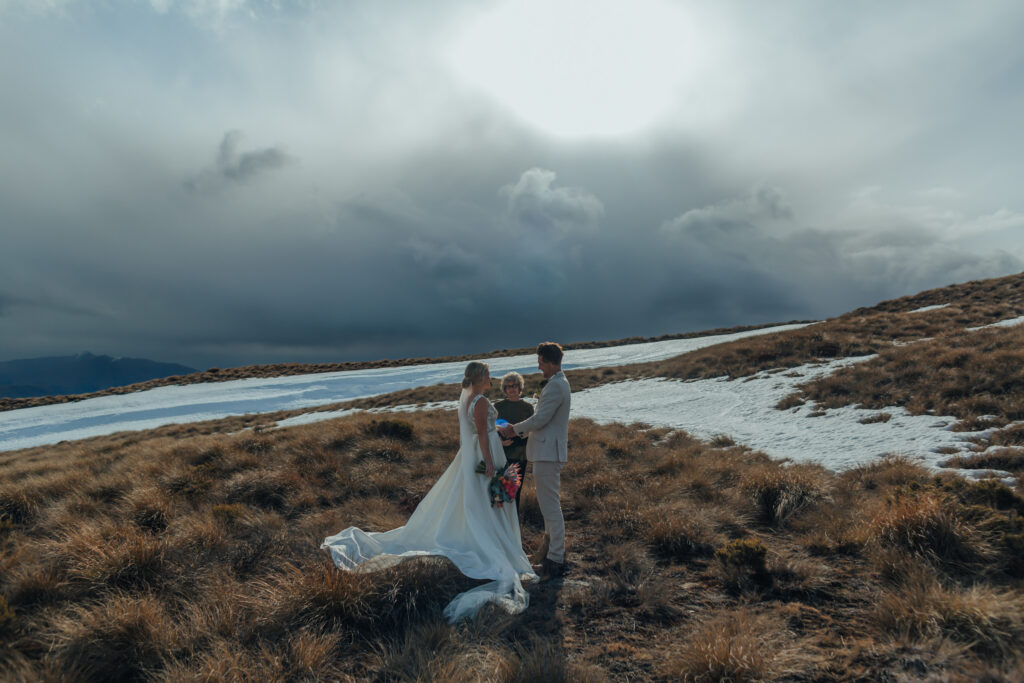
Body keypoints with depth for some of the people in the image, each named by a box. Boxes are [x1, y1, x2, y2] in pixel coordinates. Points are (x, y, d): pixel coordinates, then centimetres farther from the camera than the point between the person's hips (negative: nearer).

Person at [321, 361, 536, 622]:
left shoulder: (464, 398, 9)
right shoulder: (481, 402, -19)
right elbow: (482, 435, -22)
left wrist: (462, 455, 21)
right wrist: (489, 465, -21)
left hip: (468, 456, 9)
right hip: (482, 456, -9)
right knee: (486, 509, -1)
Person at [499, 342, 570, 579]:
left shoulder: (556, 386, -19)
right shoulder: (559, 383, 15)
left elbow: (540, 419, -21)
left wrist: (514, 428, -6)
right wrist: (518, 430, 16)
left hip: (547, 453, -11)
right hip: (549, 451, 11)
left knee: (550, 505, -5)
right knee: (549, 504, 19)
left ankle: (556, 559, 2)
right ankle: (551, 548, 31)